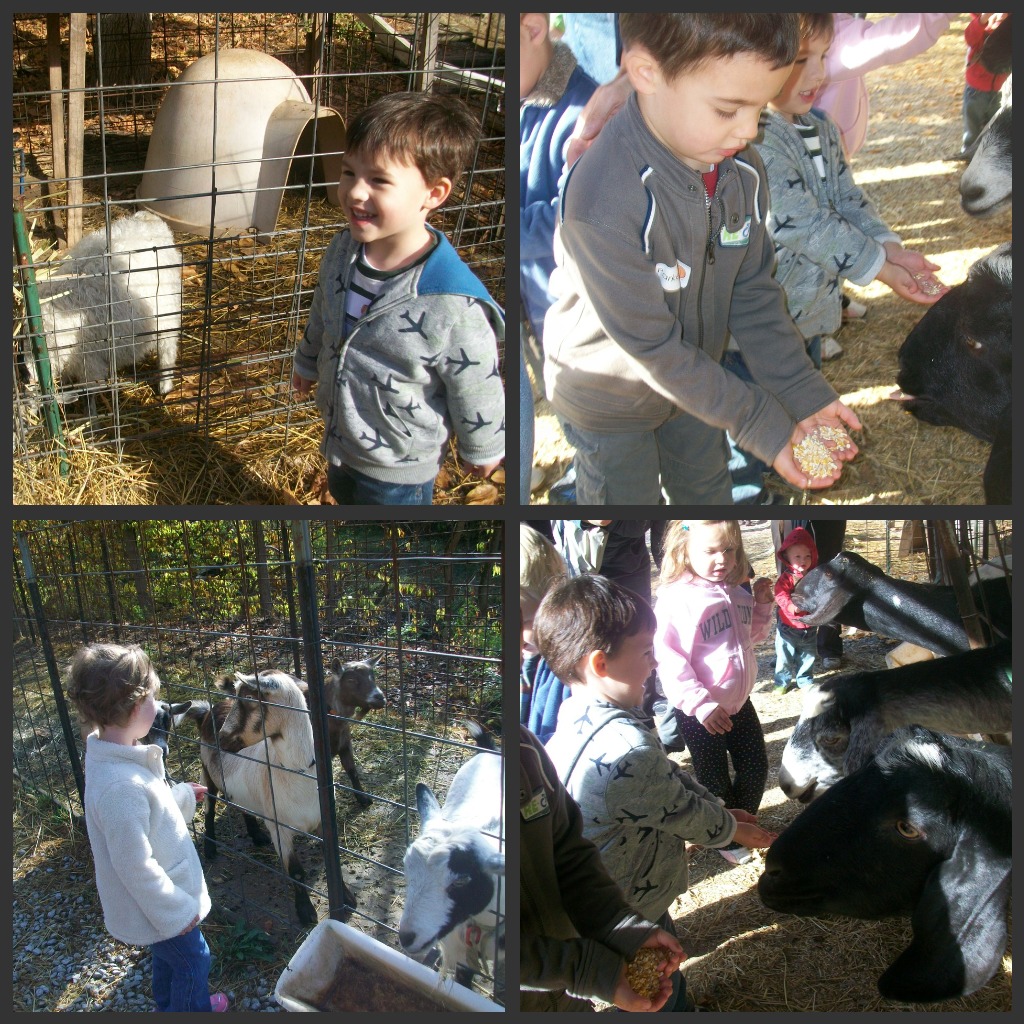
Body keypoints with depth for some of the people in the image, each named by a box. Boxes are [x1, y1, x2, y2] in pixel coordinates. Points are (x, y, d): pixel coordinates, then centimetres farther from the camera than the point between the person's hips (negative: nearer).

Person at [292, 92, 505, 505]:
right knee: (344, 496, 33)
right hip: (340, 440, 7)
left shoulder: (452, 306, -36)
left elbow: (477, 390, -21)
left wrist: (482, 450, -7)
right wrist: (307, 361, 23)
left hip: (398, 473, -7)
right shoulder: (343, 249, -14)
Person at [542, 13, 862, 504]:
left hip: (694, 384, 6)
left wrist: (804, 393, -18)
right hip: (608, 399, -6)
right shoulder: (601, 201, -37)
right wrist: (760, 426, -28)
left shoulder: (742, 171, -14)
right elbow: (652, 346, -32)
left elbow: (753, 294, -6)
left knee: (708, 491, 27)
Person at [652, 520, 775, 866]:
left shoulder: (736, 592, 2)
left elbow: (752, 635, 19)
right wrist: (700, 704, -29)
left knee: (755, 768, 17)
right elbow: (668, 658, -25)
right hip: (700, 714, -7)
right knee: (715, 780, 10)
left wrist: (761, 605, 0)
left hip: (739, 701, 7)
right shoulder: (677, 599, -23)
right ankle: (727, 839, 35)